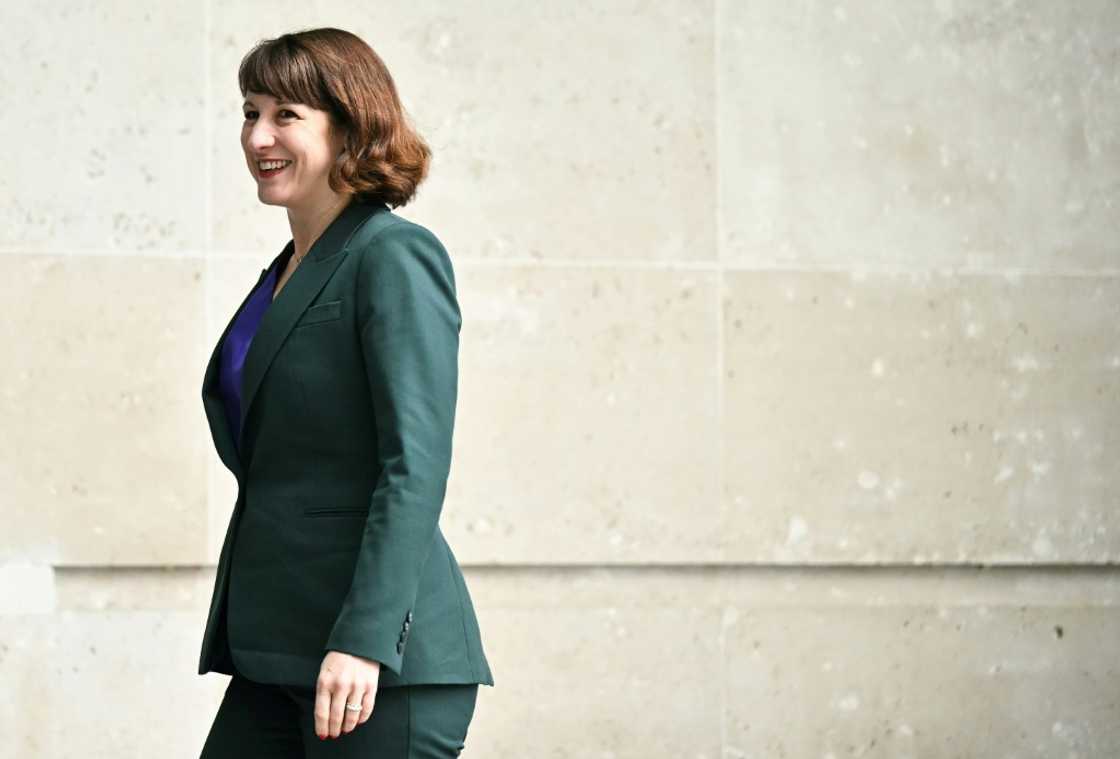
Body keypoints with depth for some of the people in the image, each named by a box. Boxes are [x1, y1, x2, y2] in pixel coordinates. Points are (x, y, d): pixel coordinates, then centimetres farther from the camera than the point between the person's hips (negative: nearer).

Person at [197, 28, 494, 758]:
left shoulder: (397, 257, -9)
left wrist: (365, 640, -24)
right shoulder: (286, 274, 18)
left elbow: (417, 467, -17)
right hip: (275, 658, 9)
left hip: (382, 663, -9)